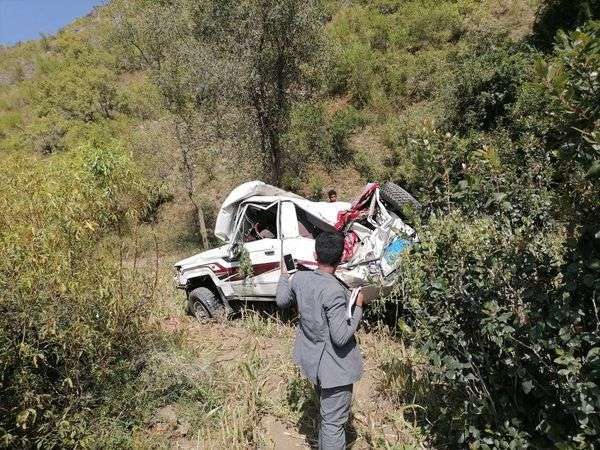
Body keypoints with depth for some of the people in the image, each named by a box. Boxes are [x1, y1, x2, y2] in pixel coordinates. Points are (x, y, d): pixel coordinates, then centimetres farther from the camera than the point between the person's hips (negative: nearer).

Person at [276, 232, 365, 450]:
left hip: (312, 360, 8)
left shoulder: (298, 278, -8)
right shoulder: (334, 290, -29)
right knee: (334, 422, 8)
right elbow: (341, 337, -27)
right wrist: (358, 306, -15)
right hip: (335, 366, -8)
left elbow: (281, 302, 11)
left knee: (327, 414, 32)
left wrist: (284, 274, 25)